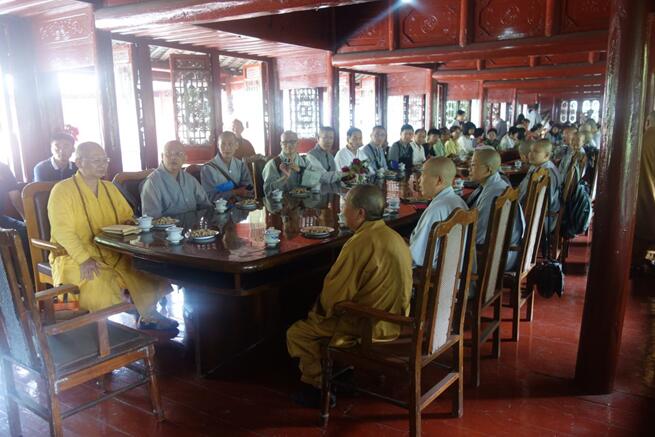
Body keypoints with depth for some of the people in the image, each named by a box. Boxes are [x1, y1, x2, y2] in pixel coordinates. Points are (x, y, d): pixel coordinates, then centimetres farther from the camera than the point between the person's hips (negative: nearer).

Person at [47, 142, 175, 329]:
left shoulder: (109, 187, 12)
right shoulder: (62, 190, -9)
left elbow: (128, 218, 17)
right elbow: (63, 232, -18)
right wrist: (85, 259, -29)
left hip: (112, 252, 6)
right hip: (74, 257, -6)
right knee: (100, 280, -32)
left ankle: (149, 315, -2)